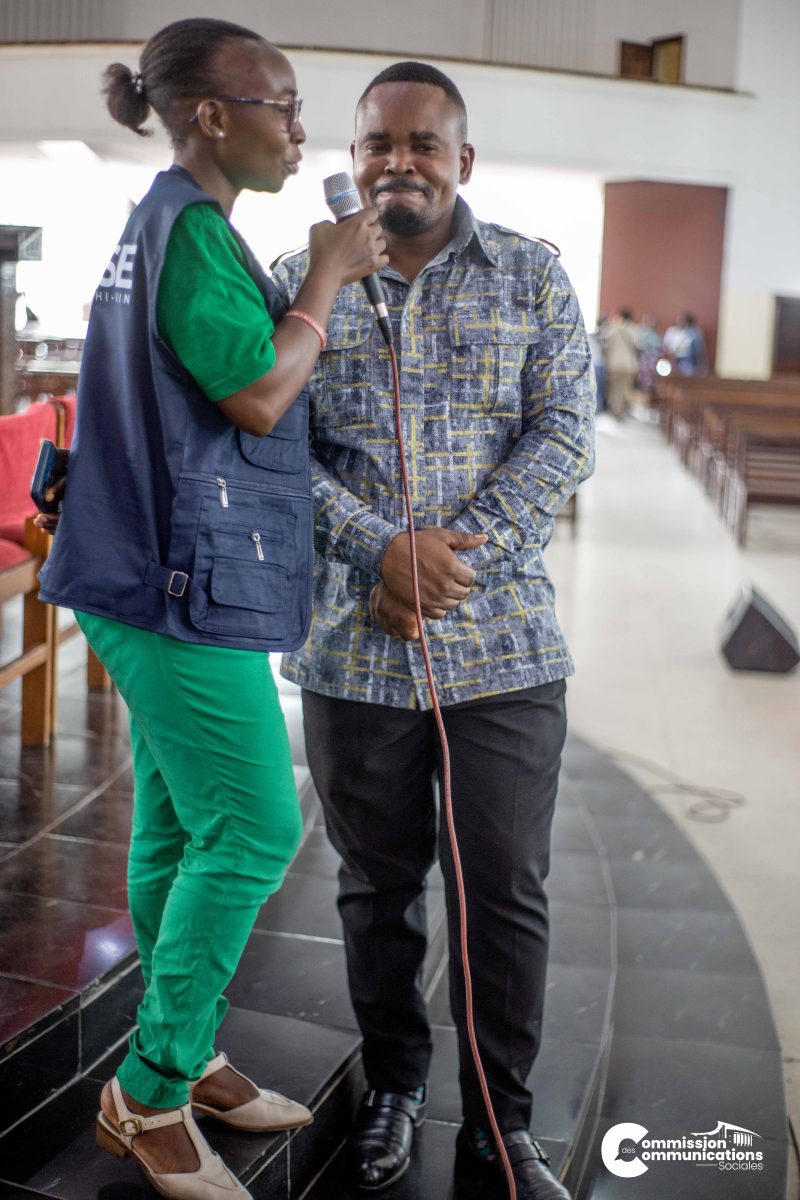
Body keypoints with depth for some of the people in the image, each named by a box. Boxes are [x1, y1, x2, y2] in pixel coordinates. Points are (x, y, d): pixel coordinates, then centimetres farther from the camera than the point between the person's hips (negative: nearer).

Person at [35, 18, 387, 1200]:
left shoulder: (165, 223, 18)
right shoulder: (190, 227, -14)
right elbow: (259, 396, -18)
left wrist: (303, 290, 14)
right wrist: (327, 276, -8)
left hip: (171, 572, 10)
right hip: (190, 579, -10)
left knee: (181, 827, 15)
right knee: (250, 832, -5)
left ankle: (184, 1058, 27)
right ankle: (150, 1094, 8)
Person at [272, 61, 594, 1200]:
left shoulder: (533, 277, 6)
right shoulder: (300, 281, 6)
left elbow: (563, 434, -2)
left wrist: (457, 551, -14)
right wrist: (382, 551, -17)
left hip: (505, 645, 0)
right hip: (354, 647, 1)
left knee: (507, 891, 5)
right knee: (378, 886, 14)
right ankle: (393, 1085, 36)